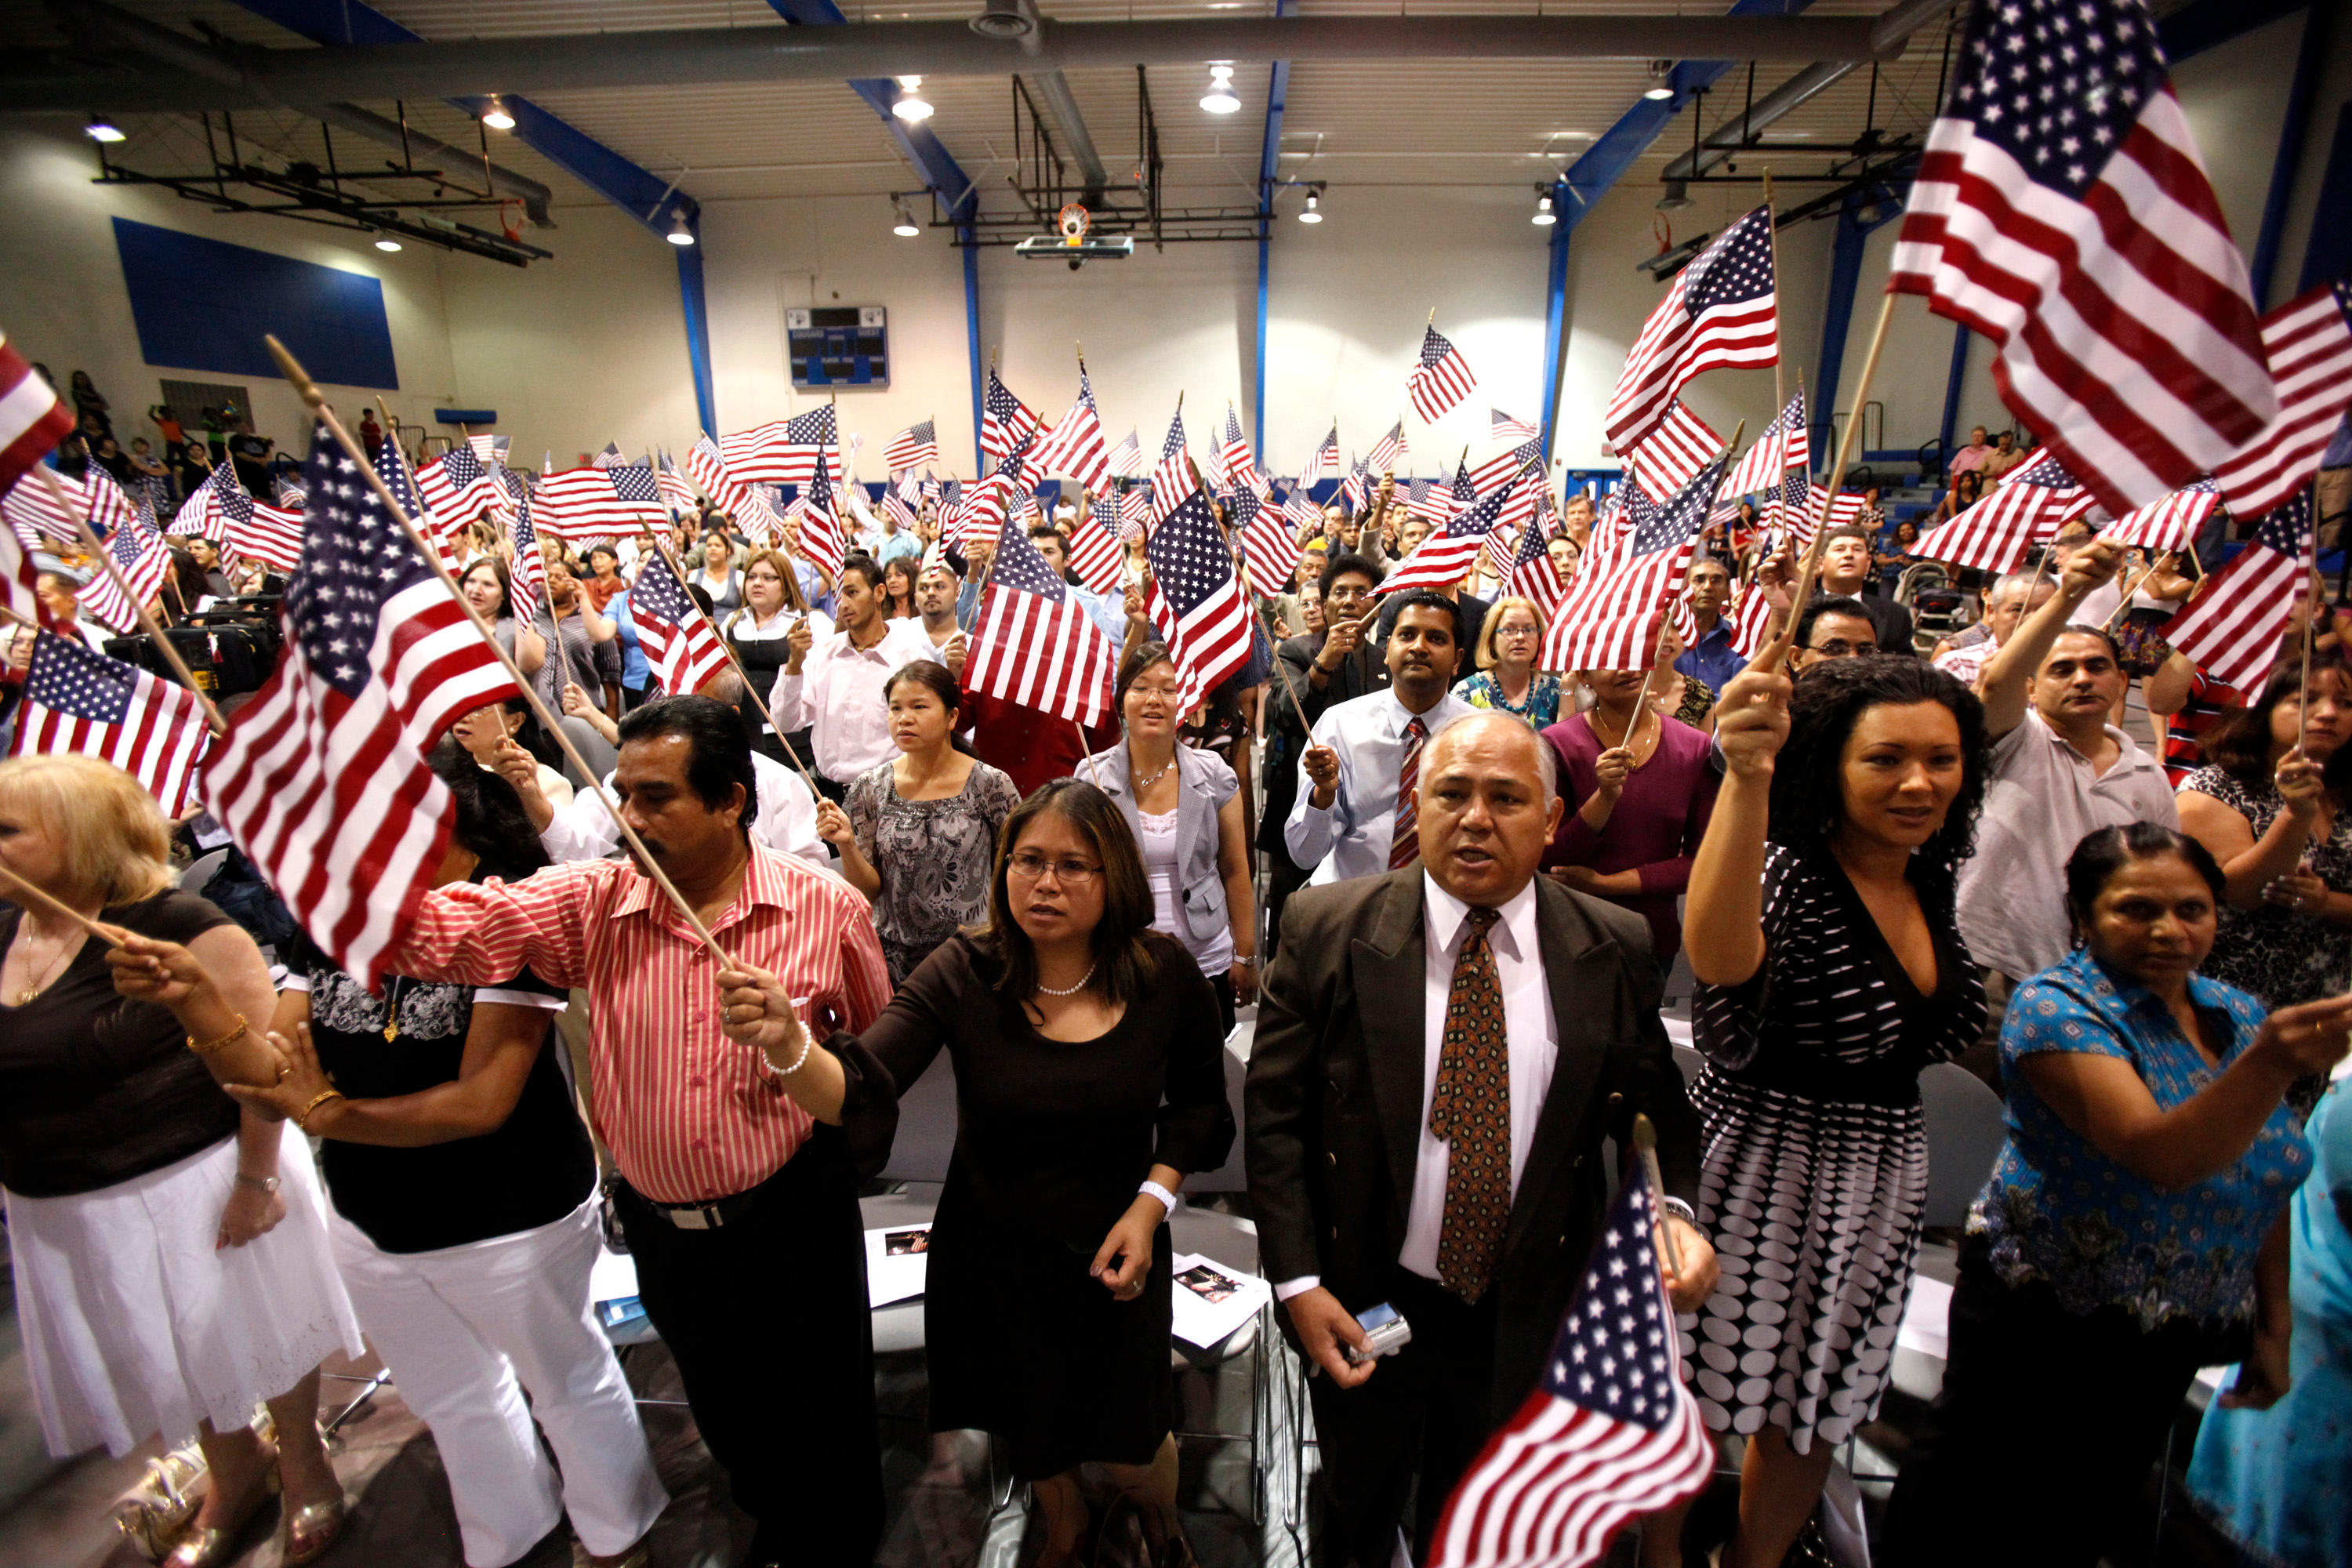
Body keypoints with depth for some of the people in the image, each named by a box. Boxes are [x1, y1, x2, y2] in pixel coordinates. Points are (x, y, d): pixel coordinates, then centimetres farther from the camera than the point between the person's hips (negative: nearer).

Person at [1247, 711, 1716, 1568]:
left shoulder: (1614, 951, -9)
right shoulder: (1326, 930, -15)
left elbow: (1657, 1104, 1)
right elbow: (1275, 1113, -11)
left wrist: (1676, 1207, -18)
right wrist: (1297, 1281, -14)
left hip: (1525, 1318, 2)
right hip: (1364, 1306, -1)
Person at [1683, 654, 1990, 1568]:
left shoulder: (1929, 877, 2)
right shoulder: (1787, 870, -22)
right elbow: (1718, 955, -50)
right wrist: (1745, 774, -59)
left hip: (1879, 1178, 7)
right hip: (1763, 1172, -7)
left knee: (1816, 1412, 23)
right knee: (1701, 1406, 11)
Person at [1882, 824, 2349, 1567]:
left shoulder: (2238, 1016, 1)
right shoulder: (2057, 1008, -20)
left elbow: (2266, 1189, 10)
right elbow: (2163, 1157, -33)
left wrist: (2273, 1326, 10)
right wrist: (2272, 1061, -46)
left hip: (2168, 1343, 6)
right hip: (2042, 1326, -6)